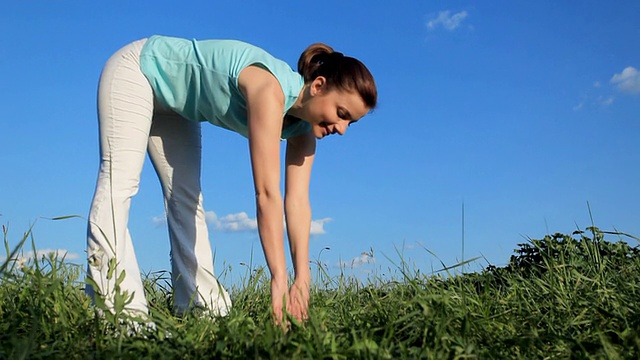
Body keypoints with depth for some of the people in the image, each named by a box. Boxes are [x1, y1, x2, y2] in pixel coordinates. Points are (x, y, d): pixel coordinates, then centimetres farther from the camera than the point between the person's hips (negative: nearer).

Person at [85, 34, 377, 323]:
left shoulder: (303, 129, -13)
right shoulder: (270, 90, -39)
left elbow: (298, 201, -19)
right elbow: (267, 193, -43)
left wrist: (302, 279, -26)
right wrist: (279, 279, -43)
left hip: (172, 103, 8)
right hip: (136, 70, -7)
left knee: (186, 198, 4)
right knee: (120, 183, -19)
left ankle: (199, 305, 8)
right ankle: (114, 307, -20)